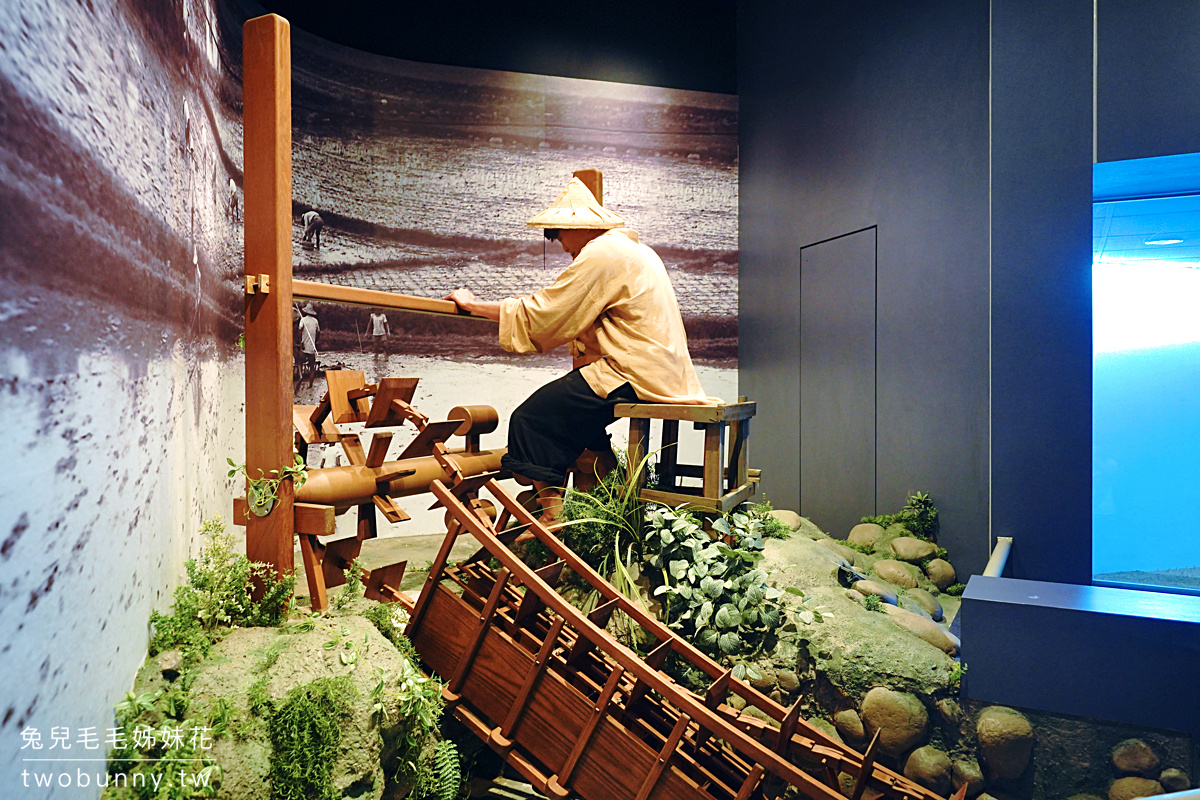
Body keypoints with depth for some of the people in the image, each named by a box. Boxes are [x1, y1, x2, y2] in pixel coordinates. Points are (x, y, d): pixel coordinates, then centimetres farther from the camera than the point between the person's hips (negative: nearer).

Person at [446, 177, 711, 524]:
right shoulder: (635, 248, 21)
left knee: (530, 420, -9)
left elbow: (542, 313, -11)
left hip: (633, 377, -11)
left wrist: (474, 305, -1)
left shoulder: (602, 252, -10)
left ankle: (553, 518, -4)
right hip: (664, 372, 11)